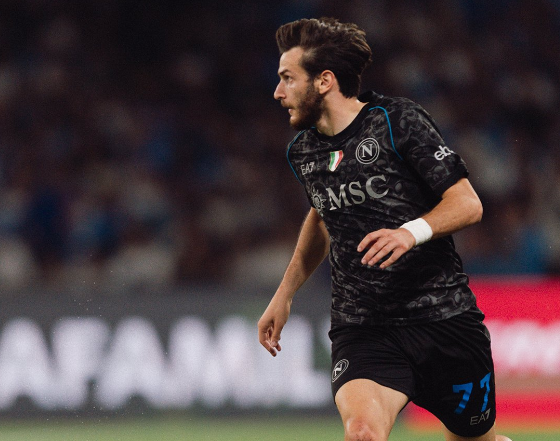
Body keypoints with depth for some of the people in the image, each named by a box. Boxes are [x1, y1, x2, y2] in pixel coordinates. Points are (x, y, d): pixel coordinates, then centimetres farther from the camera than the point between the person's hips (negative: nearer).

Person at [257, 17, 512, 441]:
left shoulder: (398, 120, -9)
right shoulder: (303, 152, 7)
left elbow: (467, 203, -10)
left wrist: (413, 231, -28)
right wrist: (285, 293, 26)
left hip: (444, 318, -3)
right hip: (360, 327, 3)